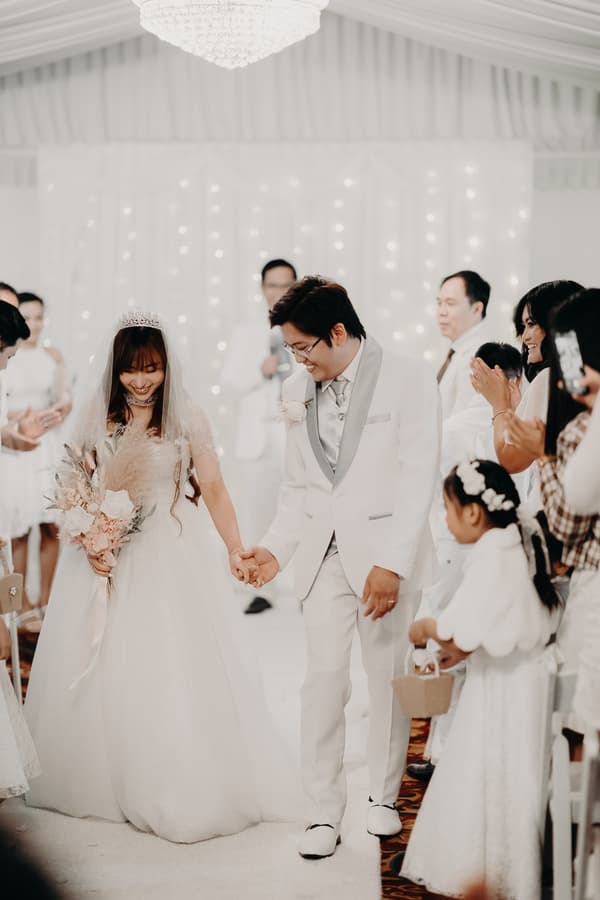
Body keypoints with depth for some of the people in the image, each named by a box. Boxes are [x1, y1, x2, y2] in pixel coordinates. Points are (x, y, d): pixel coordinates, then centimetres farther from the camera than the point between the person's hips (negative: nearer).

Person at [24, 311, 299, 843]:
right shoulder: (95, 417, 4)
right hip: (107, 554, 2)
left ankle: (184, 793, 7)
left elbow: (214, 488, -6)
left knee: (175, 673, -4)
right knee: (103, 673, 7)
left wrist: (237, 550, -18)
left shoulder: (187, 418, -2)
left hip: (172, 558, -2)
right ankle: (102, 784, 22)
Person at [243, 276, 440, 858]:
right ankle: (323, 814, 4)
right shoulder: (298, 392, 11)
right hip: (323, 554, 3)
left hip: (385, 553, -3)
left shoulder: (407, 381, -6)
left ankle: (384, 796, 22)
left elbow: (417, 478, -11)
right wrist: (275, 548, 3)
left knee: (387, 676, 5)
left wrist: (392, 564, -17)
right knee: (323, 680, -2)